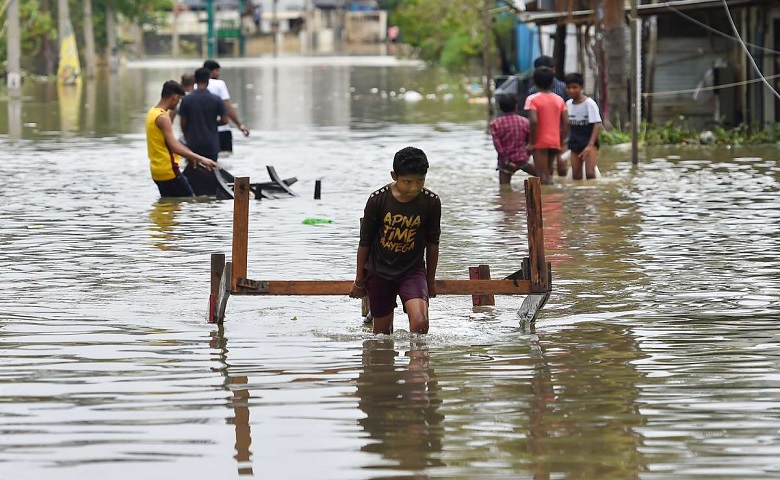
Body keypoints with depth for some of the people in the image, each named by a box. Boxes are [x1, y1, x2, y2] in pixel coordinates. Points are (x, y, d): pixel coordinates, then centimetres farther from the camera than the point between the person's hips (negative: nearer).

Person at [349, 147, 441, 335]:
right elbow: (364, 242, -3)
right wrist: (359, 280, 5)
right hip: (379, 271, 0)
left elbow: (432, 243, 3)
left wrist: (431, 279, 12)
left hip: (413, 270, 0)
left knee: (420, 322, -22)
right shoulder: (378, 200, -15)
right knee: (382, 331, 8)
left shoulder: (431, 202, -12)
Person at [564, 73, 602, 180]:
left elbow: (597, 125, -17)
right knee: (576, 176, 6)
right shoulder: (568, 104, 5)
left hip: (589, 143, -6)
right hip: (575, 144, 6)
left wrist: (590, 145, -26)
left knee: (590, 173, -19)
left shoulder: (589, 103, -12)